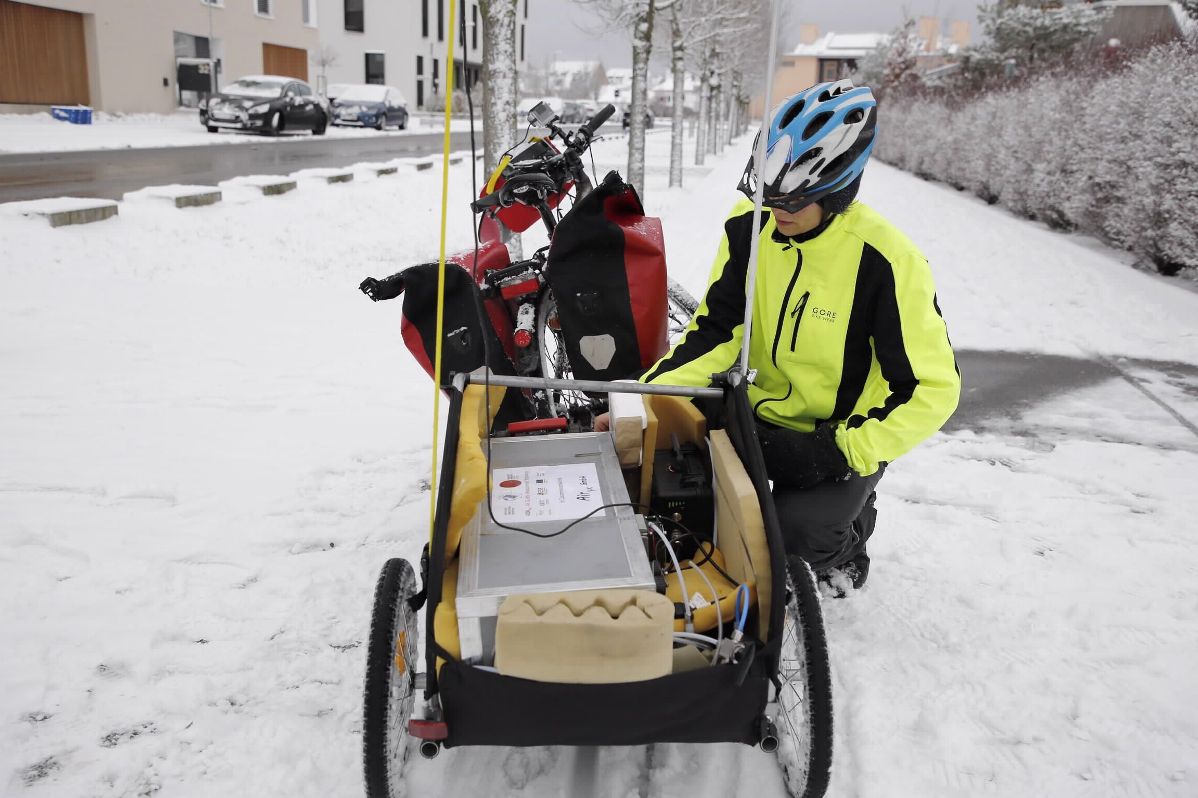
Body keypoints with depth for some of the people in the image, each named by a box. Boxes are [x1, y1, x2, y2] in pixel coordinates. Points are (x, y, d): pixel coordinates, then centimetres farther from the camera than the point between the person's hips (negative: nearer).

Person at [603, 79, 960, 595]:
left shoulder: (885, 260, -22)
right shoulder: (748, 227, -8)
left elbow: (931, 388, -18)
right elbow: (715, 331, -5)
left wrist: (843, 453, -27)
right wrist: (645, 396, -19)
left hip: (839, 436, -4)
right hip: (756, 414, 4)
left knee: (797, 532, -27)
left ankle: (845, 543, 13)